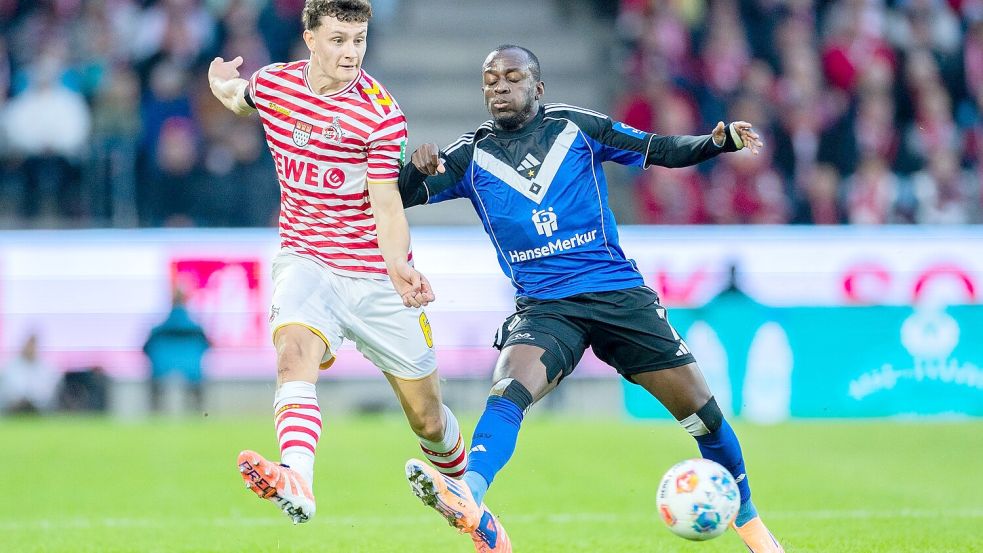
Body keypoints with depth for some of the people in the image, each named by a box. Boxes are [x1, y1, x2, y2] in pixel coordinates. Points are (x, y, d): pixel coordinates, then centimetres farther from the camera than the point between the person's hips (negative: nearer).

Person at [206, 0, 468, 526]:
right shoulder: (272, 83, -1)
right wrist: (221, 84, 2)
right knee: (295, 354, -32)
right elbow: (239, 97, 26)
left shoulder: (381, 113, -12)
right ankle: (296, 484, -53)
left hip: (377, 277, -1)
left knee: (427, 418, 6)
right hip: (305, 260, 1)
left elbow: (387, 205, -16)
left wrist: (399, 267, -34)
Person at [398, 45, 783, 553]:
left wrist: (720, 140, -12)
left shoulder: (575, 128, 5)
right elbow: (401, 197, -1)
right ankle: (467, 501, -51)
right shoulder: (471, 157, 6)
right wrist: (418, 168, -24)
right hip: (543, 308, 0)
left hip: (619, 293, 0)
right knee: (507, 393, -30)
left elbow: (663, 151, 6)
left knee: (700, 410, 0)